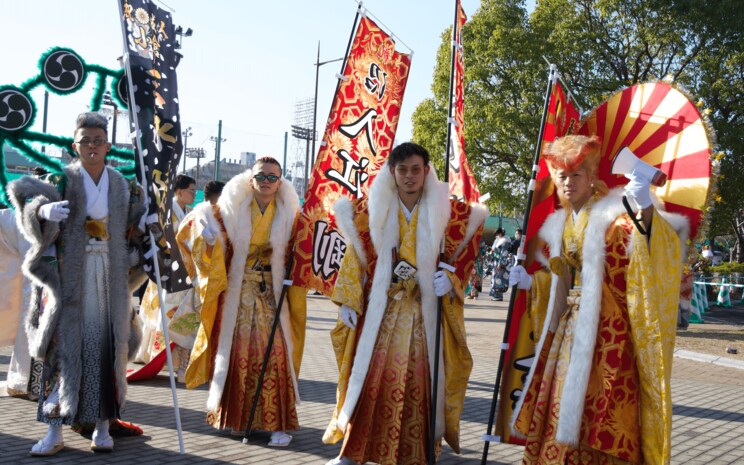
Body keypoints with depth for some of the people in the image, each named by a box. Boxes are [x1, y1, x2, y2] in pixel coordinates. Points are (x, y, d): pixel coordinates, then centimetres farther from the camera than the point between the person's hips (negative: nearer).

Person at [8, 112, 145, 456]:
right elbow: (24, 194, -16)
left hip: (111, 279, 2)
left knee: (108, 347, 3)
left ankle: (102, 427, 13)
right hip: (69, 277, -2)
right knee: (65, 346, -3)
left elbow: (136, 228, 18)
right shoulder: (62, 182, 0)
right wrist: (44, 210, -35)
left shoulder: (123, 186, 9)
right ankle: (55, 431, 4)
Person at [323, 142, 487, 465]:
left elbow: (462, 256, 9)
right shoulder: (372, 209, 4)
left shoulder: (444, 211, 3)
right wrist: (348, 301, 3)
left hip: (425, 311, 0)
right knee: (371, 377, -1)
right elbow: (356, 257, 6)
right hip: (381, 310, 0)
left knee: (418, 383, 0)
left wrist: (450, 277, -9)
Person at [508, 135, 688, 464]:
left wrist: (646, 211, -44)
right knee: (557, 415, 9)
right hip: (568, 330, 7)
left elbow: (660, 248, -26)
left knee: (600, 421, -7)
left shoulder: (613, 216, -8)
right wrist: (530, 282, 6)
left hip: (606, 332, -7)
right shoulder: (558, 225, 13)